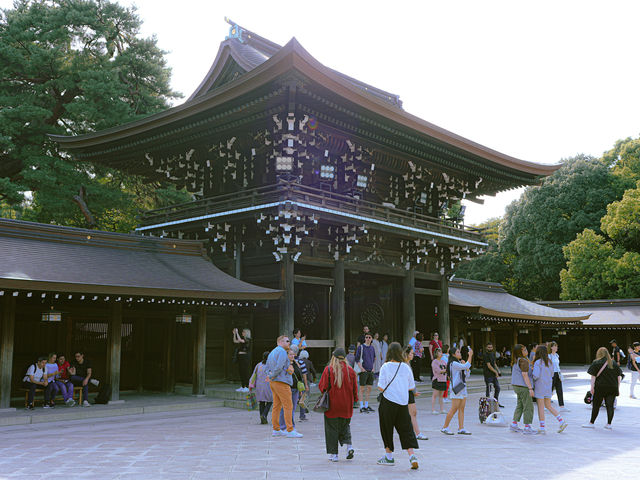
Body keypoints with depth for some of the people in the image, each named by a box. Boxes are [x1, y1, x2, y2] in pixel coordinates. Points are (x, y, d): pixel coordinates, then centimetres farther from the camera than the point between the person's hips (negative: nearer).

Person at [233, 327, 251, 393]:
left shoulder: (248, 340, -9)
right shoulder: (243, 339, 16)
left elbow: (240, 340, -21)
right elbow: (235, 341, 19)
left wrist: (237, 332, -14)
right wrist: (234, 333, 12)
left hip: (245, 357, -8)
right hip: (240, 357, 8)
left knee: (245, 372, -7)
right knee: (241, 372, 8)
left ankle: (247, 387, -5)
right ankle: (242, 387, 13)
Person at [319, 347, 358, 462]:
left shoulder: (328, 370, -11)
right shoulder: (350, 370, -2)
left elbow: (322, 387, -8)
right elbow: (355, 388, 4)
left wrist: (326, 393, 13)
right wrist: (354, 399, 17)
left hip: (332, 405, -3)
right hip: (346, 405, 3)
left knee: (332, 428, 7)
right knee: (345, 426, 20)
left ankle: (333, 454, 8)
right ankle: (349, 446, 0)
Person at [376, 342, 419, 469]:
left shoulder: (385, 367, -10)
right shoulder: (406, 367, -1)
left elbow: (381, 388, -12)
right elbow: (411, 387, 6)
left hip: (388, 402, -2)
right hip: (403, 403, 3)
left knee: (387, 429, 13)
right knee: (406, 430, 8)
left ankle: (389, 457, 22)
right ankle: (412, 456, -7)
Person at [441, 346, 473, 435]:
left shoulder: (459, 363, 18)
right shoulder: (453, 363, -12)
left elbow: (467, 375, 17)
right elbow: (466, 366, -23)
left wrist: (465, 364, 3)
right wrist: (470, 355, -18)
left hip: (462, 387, 9)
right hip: (456, 388, -9)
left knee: (462, 409, 6)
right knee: (454, 409, -7)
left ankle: (461, 428, 8)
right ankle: (444, 427, 0)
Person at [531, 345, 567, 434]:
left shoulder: (538, 362, -14)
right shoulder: (549, 362, 7)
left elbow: (536, 375, -20)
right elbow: (551, 374, 14)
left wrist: (532, 374, 0)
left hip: (540, 386, -7)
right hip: (548, 386, 7)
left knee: (540, 407, 1)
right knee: (548, 406, 16)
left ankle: (542, 428, 4)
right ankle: (561, 422, 6)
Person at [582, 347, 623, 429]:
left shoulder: (596, 363, 0)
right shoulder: (614, 363, 10)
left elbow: (593, 376, -6)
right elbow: (619, 377, 10)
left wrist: (592, 387, -5)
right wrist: (618, 388, 14)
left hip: (600, 387, -3)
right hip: (612, 388, 3)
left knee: (596, 405, 3)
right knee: (610, 406, 6)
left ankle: (591, 423, 8)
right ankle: (609, 424, 6)